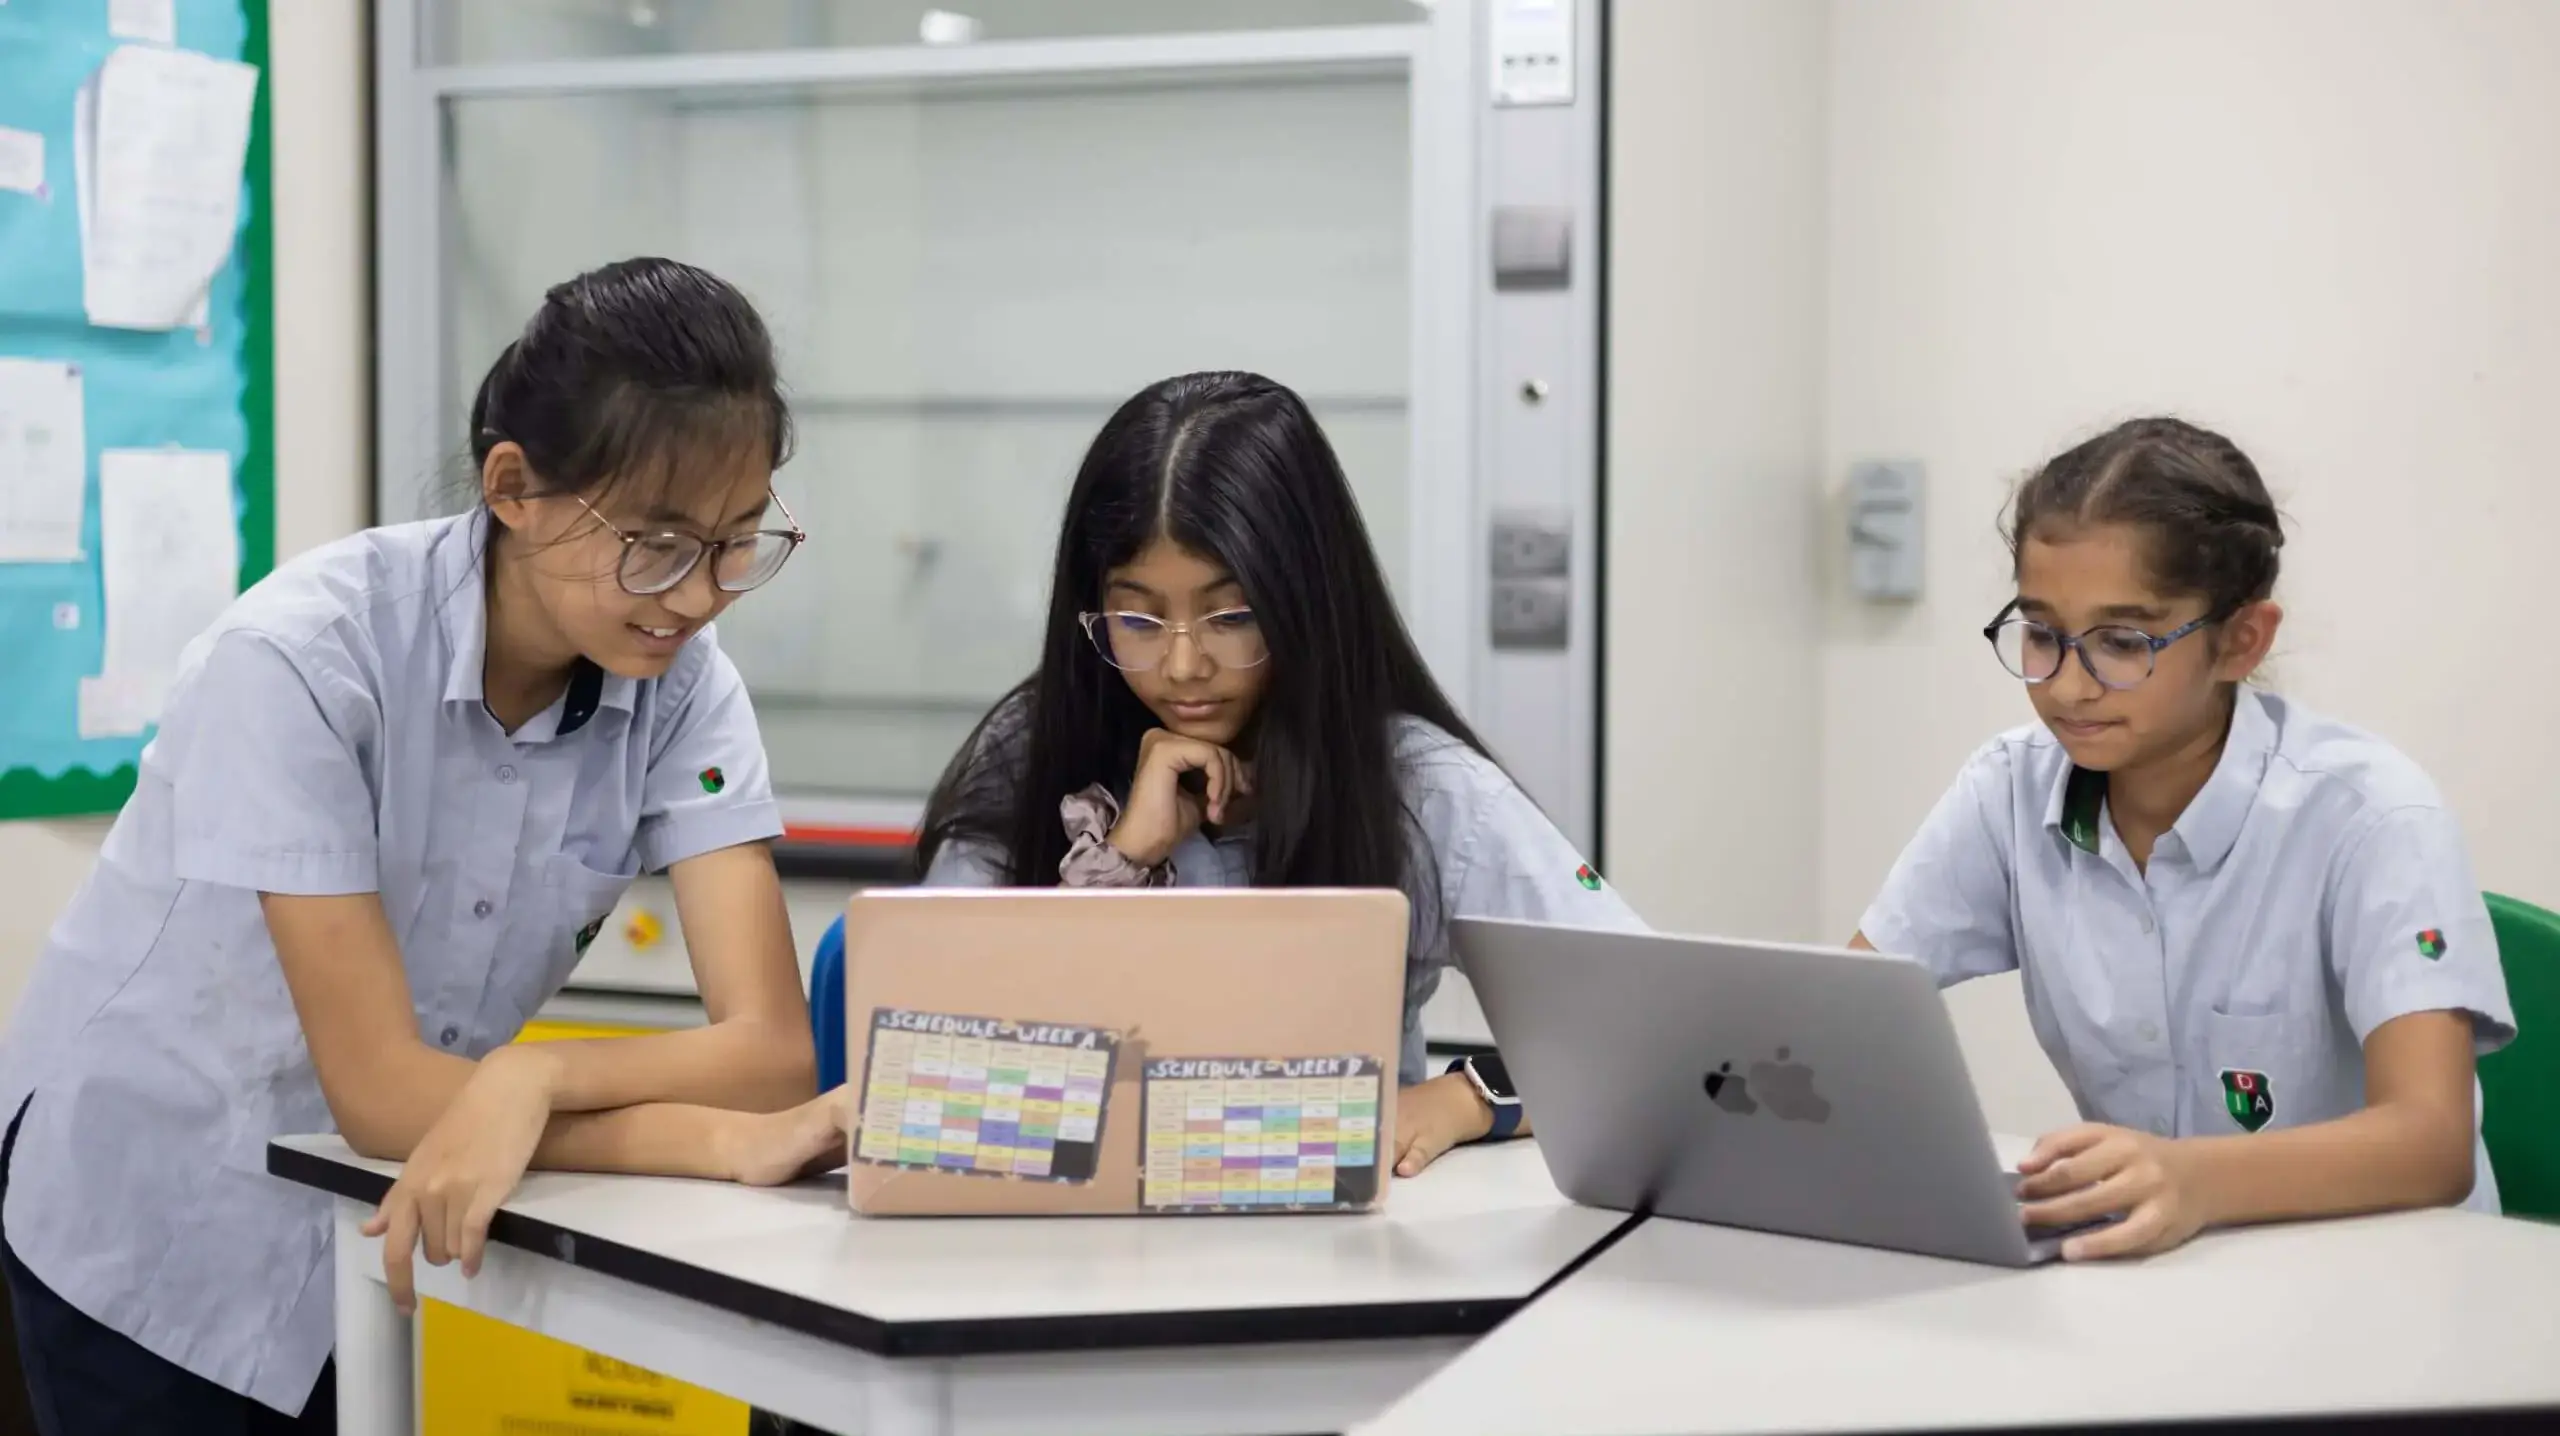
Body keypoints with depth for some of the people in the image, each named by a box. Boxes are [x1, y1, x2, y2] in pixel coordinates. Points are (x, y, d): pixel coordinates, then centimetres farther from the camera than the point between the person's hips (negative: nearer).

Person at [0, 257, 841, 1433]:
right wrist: (728, 1141, -33)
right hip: (157, 1225, -3)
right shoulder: (302, 657, -27)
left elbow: (772, 1049, -22)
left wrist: (534, 1080, -39)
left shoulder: (684, 684, -14)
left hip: (399, 1228, 4)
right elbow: (383, 1089, -28)